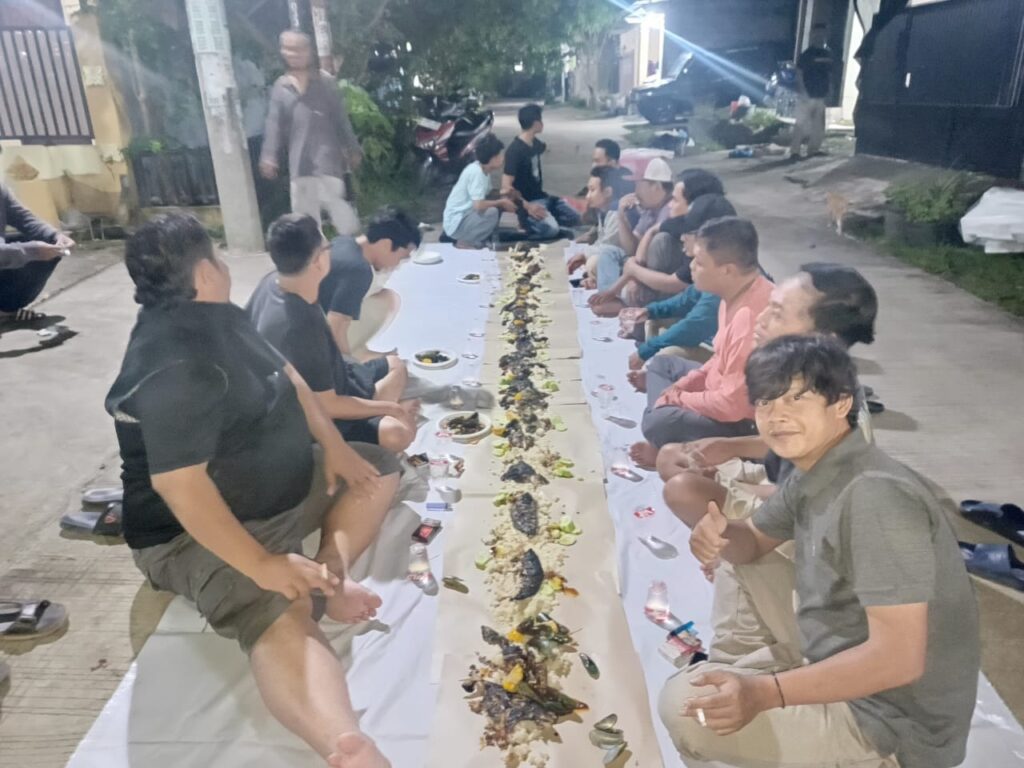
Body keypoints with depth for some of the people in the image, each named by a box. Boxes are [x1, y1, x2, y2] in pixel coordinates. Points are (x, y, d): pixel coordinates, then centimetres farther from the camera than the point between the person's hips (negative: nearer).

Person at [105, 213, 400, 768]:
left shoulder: (219, 318, 4)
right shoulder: (174, 366, -28)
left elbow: (286, 377, 13)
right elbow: (179, 485, -36)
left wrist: (334, 447, 2)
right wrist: (262, 565, -35)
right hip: (200, 532, -10)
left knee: (379, 469, 11)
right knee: (280, 619, -36)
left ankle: (328, 576, -11)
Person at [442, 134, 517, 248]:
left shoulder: (483, 170, 5)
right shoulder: (476, 172, -22)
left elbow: (485, 197, 13)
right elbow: (478, 205, -29)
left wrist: (503, 201, -4)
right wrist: (502, 202, -16)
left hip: (466, 215, 9)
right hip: (456, 223, -9)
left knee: (498, 205, 6)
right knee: (492, 212, -27)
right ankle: (465, 241, -10)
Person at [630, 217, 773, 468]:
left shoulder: (751, 318, -34)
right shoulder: (737, 293, -2)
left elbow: (731, 405, -31)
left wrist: (677, 397, -15)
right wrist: (681, 387, 1)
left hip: (747, 422, -10)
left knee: (659, 423, -31)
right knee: (660, 363, 19)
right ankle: (666, 449, 4)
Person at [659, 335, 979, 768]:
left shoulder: (877, 497, -28)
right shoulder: (813, 475, -1)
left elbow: (899, 658, -30)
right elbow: (755, 541, 14)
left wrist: (763, 694, -31)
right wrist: (721, 537, -11)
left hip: (888, 719, -8)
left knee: (682, 707, -18)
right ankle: (729, 674, 19)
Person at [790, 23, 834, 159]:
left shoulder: (828, 55, 10)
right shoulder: (806, 54, -6)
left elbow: (829, 76, 16)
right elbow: (799, 75, -9)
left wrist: (829, 92, 8)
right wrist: (802, 92, -17)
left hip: (821, 96, 6)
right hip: (806, 96, -6)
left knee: (818, 125, 9)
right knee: (801, 123, -10)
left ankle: (813, 150, 17)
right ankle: (794, 151, -7)